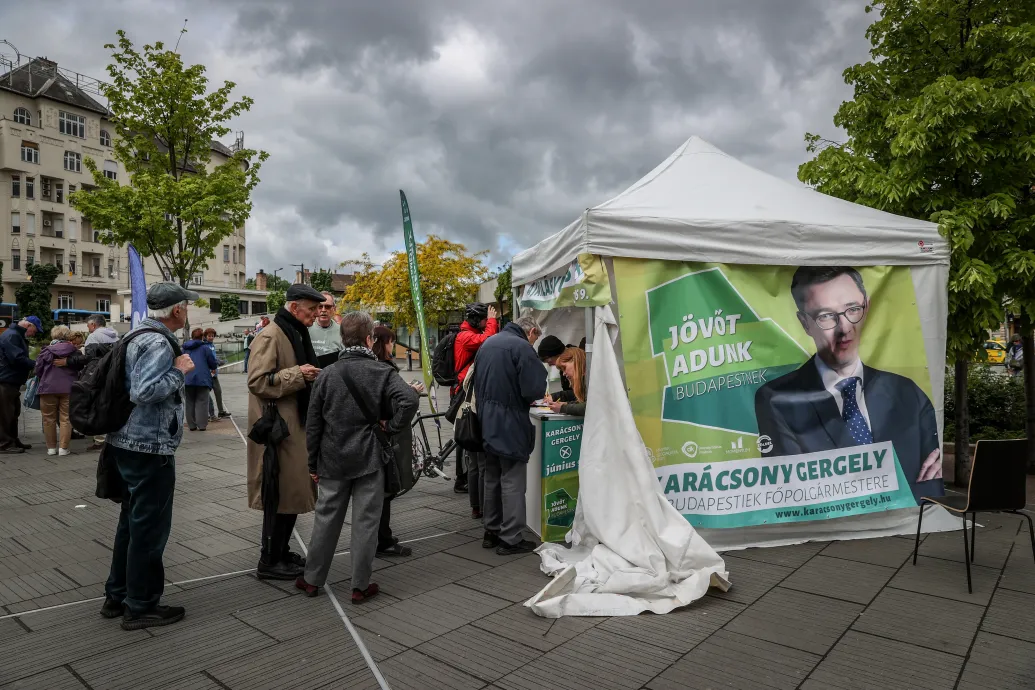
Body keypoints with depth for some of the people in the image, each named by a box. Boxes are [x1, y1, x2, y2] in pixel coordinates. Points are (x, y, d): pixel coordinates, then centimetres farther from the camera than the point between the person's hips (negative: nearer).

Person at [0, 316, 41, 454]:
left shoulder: (19, 337, 18)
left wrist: (33, 365, 7)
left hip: (12, 381, 11)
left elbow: (21, 358, 21)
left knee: (13, 413, 16)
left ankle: (13, 441, 24)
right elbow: (17, 358, -25)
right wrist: (35, 365, -20)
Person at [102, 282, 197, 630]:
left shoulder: (140, 336, 12)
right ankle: (140, 606, 12)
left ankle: (117, 596, 32)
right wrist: (179, 370, -18)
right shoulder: (158, 343, -19)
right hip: (150, 448, -11)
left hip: (131, 443, 11)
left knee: (132, 521, 20)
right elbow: (145, 391, -29)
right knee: (149, 526, 1)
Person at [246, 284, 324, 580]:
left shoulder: (296, 334, 17)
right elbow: (257, 381, -20)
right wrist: (298, 374, -23)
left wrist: (311, 374, 12)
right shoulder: (270, 336, -14)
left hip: (295, 425, 10)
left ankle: (281, 552, 29)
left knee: (293, 490, 16)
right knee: (281, 492, -3)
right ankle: (269, 561, 10)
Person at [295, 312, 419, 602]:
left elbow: (313, 423, 5)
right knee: (365, 521, 6)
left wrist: (313, 463, 13)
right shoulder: (382, 371, -8)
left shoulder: (328, 373, 2)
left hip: (333, 459, 3)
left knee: (326, 518, 15)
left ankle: (312, 580, 27)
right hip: (369, 459, -3)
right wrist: (391, 427, -10)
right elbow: (409, 400, -26)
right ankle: (360, 586, 14)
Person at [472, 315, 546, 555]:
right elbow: (534, 389, -20)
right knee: (512, 482, 0)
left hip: (487, 423, 8)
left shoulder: (488, 343, 12)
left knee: (492, 479, 17)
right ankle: (510, 539, 7)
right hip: (510, 425, -8)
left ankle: (492, 532, 27)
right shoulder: (522, 347, -14)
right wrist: (536, 396, 1)